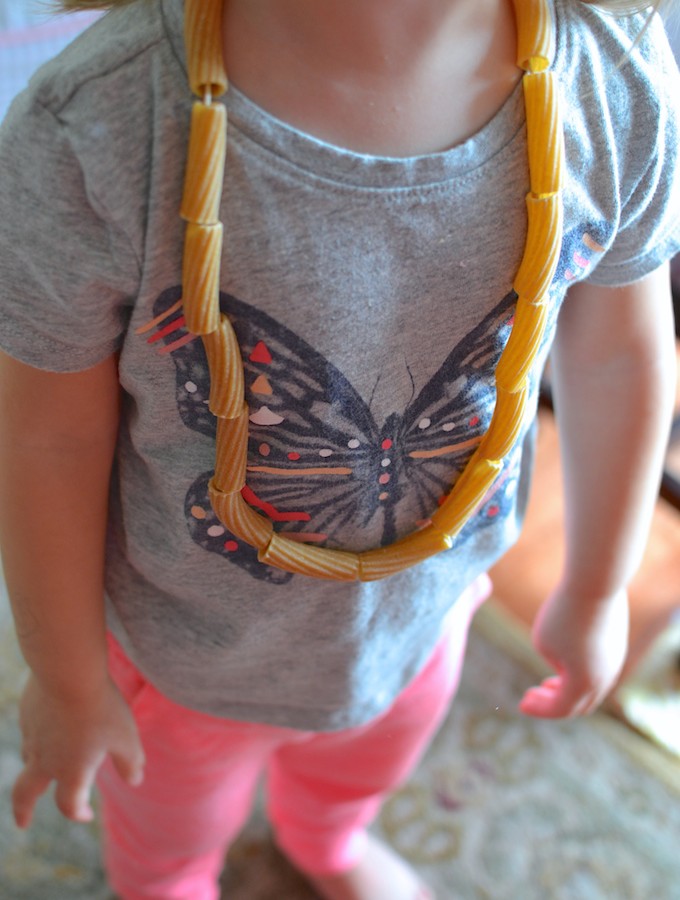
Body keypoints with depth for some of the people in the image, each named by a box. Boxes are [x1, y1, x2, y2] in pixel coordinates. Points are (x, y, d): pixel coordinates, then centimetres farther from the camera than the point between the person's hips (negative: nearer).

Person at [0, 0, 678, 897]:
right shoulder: (88, 130, -37)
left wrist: (595, 592, 4)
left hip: (425, 595, 4)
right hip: (192, 638, -2)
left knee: (376, 744, 38)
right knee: (173, 816, 33)